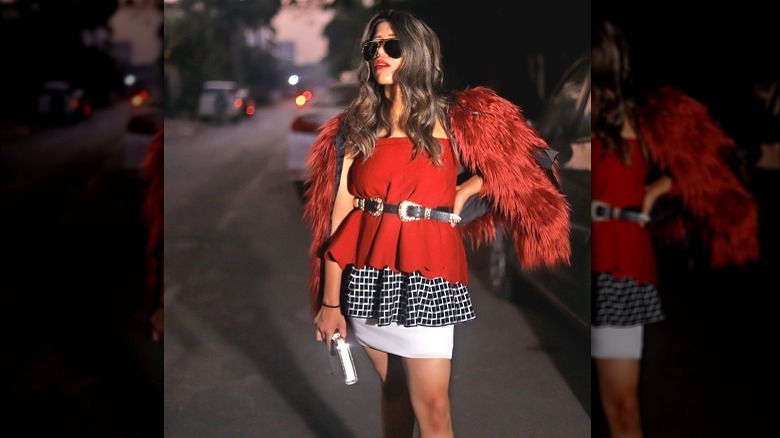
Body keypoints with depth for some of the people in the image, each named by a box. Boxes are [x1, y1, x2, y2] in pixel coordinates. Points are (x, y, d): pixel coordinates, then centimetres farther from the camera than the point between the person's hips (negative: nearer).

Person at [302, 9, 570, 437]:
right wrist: (330, 302, -4)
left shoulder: (451, 119, 3)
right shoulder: (355, 127, 6)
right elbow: (338, 216, 0)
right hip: (368, 271, 2)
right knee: (393, 388, 14)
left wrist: (461, 193, -3)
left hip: (427, 271, -2)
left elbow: (510, 167, 13)